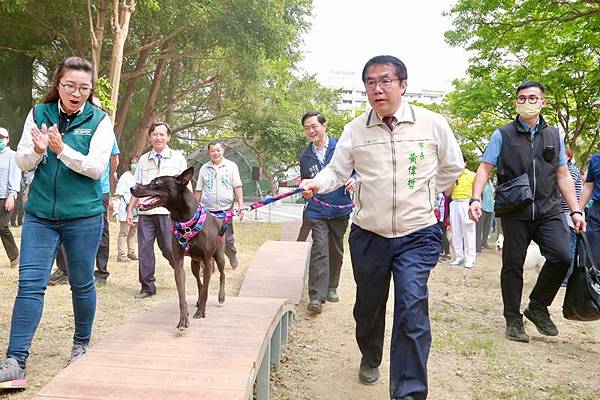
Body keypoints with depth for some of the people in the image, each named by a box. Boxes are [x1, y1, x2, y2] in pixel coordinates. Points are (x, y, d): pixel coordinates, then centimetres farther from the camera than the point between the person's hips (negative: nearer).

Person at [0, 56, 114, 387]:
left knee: (82, 284, 10)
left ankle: (81, 345, 30)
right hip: (40, 214, 2)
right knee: (30, 283, -4)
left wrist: (62, 149, -24)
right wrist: (38, 150, -18)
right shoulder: (38, 114, 4)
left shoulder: (99, 120, -3)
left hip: (83, 215, -2)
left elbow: (96, 168, -12)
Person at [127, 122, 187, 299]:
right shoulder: (143, 159, 13)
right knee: (144, 249, 1)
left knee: (168, 248, 0)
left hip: (168, 211, -3)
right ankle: (147, 286, 12)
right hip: (145, 212, 3)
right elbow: (137, 187, 16)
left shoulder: (178, 158, 5)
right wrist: (130, 209, 11)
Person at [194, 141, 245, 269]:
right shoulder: (204, 168, 10)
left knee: (228, 239, 5)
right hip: (207, 210, 2)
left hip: (226, 209, -2)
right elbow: (198, 190, 13)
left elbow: (237, 187, 1)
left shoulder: (231, 166, 4)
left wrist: (240, 205, -7)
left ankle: (233, 259, 29)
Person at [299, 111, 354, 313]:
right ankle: (316, 296, -12)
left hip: (340, 209, 0)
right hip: (317, 211, 0)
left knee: (336, 251, 12)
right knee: (320, 249, -12)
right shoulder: (305, 156, 8)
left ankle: (331, 288, 30)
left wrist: (355, 179, -15)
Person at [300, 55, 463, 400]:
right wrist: (317, 183, -21)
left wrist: (422, 196, 8)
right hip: (368, 235, 2)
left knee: (412, 310, -15)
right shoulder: (355, 130, 0)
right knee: (368, 306, 16)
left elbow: (453, 167, 10)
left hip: (417, 236, -2)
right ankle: (370, 358, 45)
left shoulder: (432, 123, -3)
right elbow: (337, 171, 0)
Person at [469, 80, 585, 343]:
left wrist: (575, 211, 8)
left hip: (548, 210, 2)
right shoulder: (503, 135, 4)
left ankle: (537, 306, 8)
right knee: (513, 265, 3)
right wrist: (476, 199, -15)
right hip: (515, 213, -2)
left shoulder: (553, 135, 14)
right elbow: (485, 169, 0)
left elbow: (563, 176, 15)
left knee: (562, 256, -14)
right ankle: (513, 319, 18)